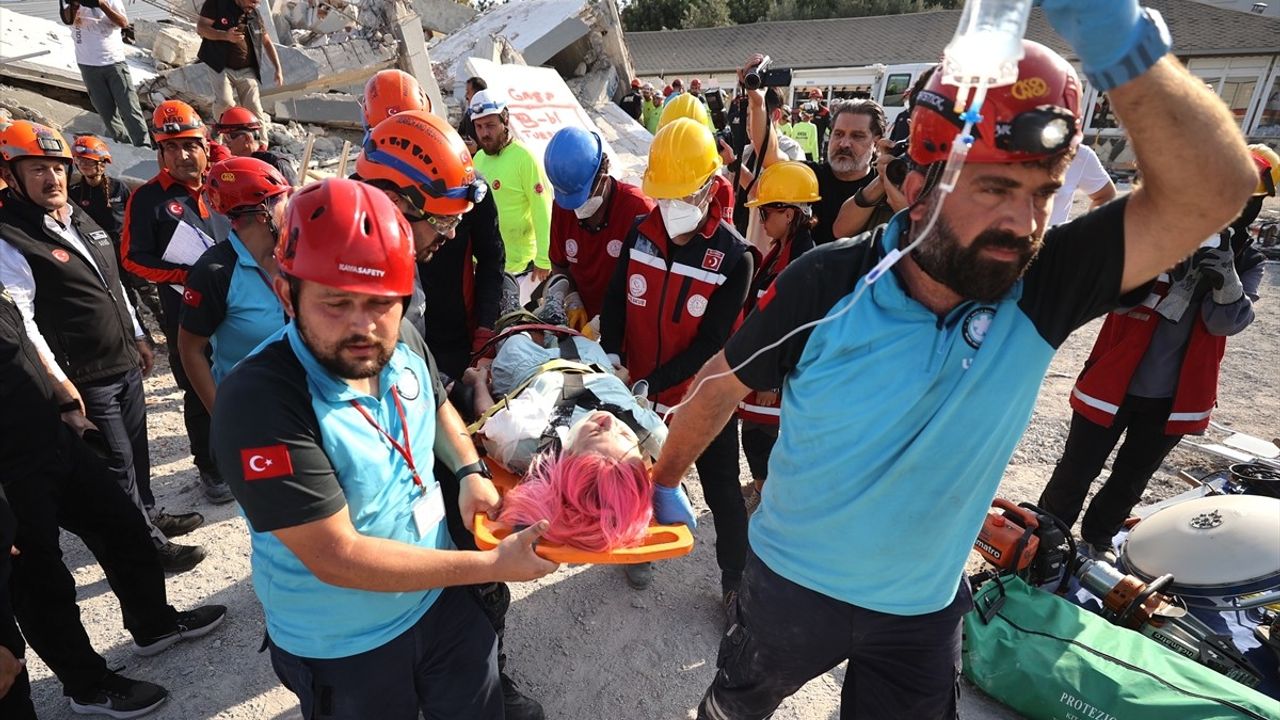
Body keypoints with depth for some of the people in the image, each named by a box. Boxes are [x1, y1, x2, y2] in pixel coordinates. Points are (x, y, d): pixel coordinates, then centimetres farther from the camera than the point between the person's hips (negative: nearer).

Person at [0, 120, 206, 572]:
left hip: (125, 365, 7)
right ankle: (148, 545, 18)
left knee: (136, 448, 20)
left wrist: (138, 336, 20)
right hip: (84, 381, -7)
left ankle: (150, 515, 38)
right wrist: (59, 383, -19)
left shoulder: (83, 222, 11)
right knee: (116, 463, 4)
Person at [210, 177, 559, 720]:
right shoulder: (259, 400, -30)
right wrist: (493, 565, -25)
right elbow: (338, 559, -29)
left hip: (441, 598, 5)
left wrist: (471, 471, -7)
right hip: (342, 650, -4)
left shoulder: (404, 346, -12)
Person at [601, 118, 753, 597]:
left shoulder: (733, 256, -17)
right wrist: (611, 357, -14)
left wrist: (651, 383, -24)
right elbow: (615, 300, 2)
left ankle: (736, 575, 34)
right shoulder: (641, 234, -5)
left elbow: (711, 343, -18)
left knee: (722, 492, 12)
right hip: (640, 390, 4)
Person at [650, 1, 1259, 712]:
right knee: (737, 704, 27)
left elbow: (1215, 193, -28)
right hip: (792, 581, -1)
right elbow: (721, 387, -14)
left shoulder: (1043, 288, -17)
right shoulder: (827, 283, -25)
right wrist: (662, 481, -3)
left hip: (926, 606, 2)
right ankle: (725, 698, 61)